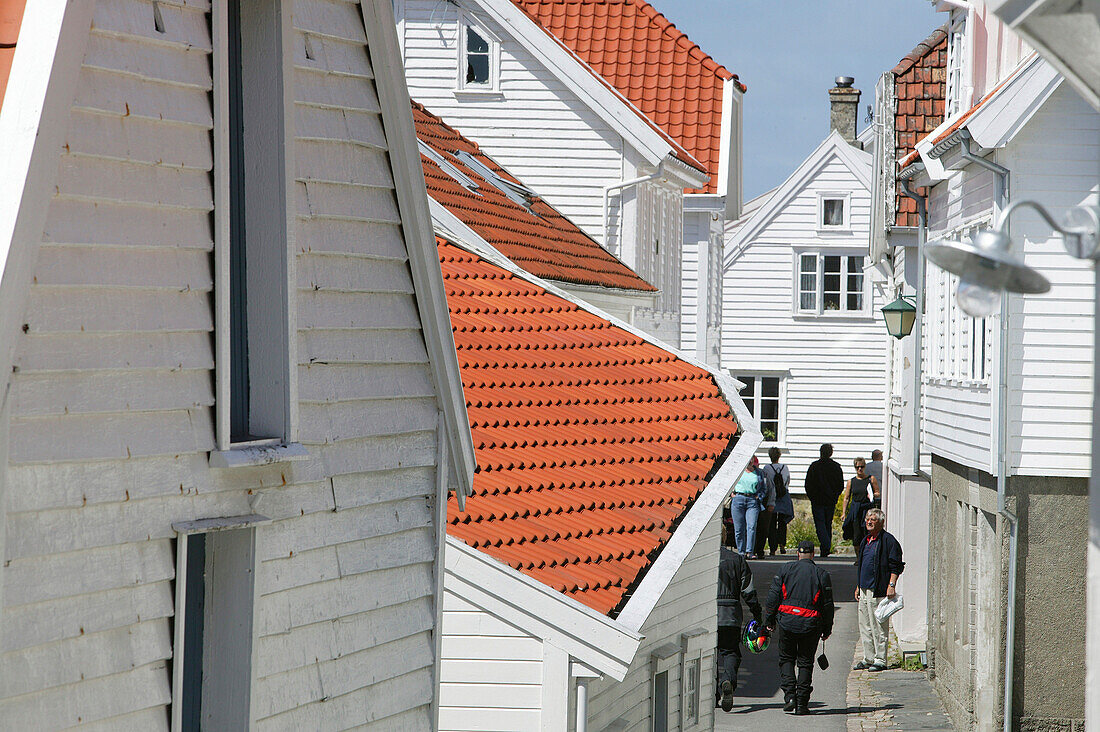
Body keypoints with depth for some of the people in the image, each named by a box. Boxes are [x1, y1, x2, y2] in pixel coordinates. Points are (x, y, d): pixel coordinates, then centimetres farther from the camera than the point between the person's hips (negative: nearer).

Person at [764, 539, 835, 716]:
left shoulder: (786, 569, 2)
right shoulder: (822, 575, 3)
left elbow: (773, 596, 0)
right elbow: (828, 605, 4)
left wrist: (769, 620, 8)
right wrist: (827, 629, 14)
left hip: (787, 622, 0)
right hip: (811, 625, 0)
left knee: (786, 659, 14)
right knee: (805, 663, 9)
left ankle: (789, 696, -4)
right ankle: (802, 704, 5)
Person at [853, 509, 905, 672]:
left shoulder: (888, 541, -8)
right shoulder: (865, 541, 18)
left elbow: (895, 566, -12)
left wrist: (892, 585, -20)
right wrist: (858, 586, 24)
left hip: (879, 591, -9)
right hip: (864, 590, 9)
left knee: (878, 627, -6)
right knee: (865, 627, 11)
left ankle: (880, 660, -1)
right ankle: (868, 659, 17)